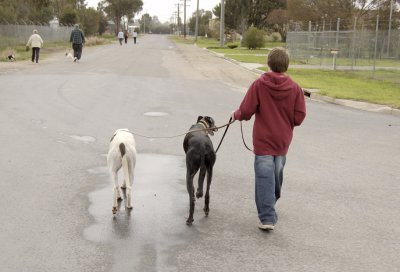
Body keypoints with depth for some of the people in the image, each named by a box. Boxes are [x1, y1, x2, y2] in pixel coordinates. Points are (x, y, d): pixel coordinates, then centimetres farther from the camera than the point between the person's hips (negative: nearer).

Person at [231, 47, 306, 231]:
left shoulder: (259, 84, -11)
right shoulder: (295, 88, -4)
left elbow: (246, 111, -12)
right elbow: (299, 117, -4)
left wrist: (236, 115, 9)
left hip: (263, 141, -3)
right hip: (283, 141, 4)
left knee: (264, 178, -1)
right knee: (276, 176, 20)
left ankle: (267, 218, -4)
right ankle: (270, 206, 41)